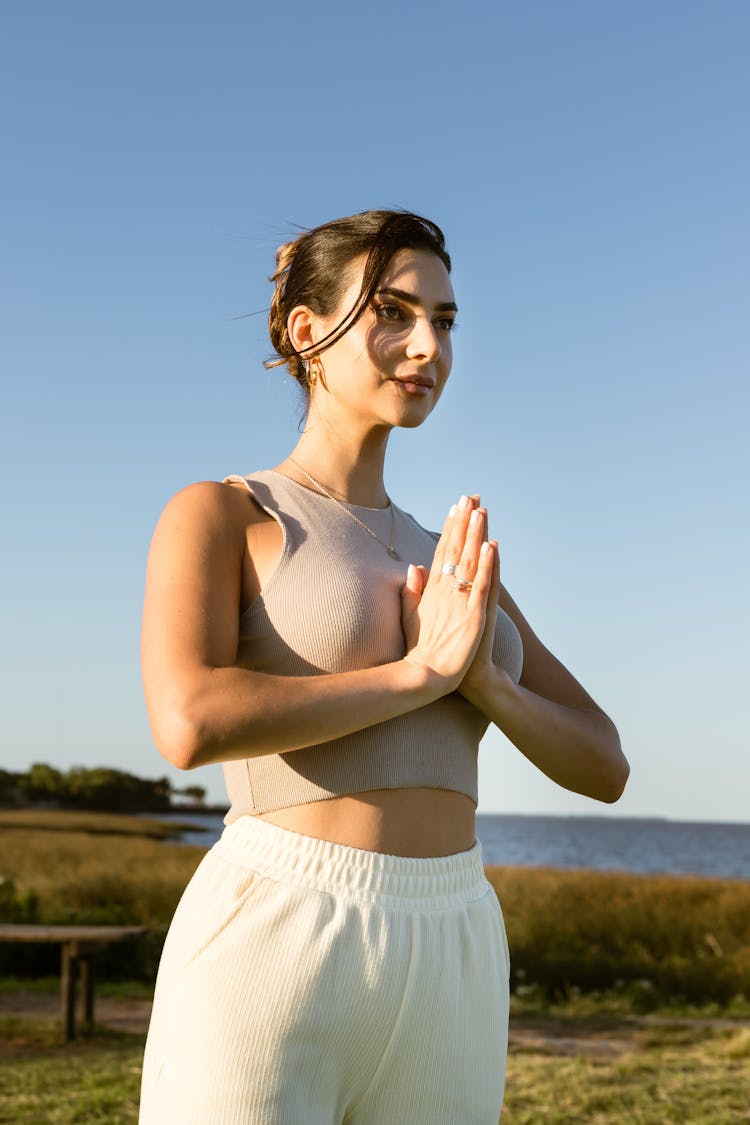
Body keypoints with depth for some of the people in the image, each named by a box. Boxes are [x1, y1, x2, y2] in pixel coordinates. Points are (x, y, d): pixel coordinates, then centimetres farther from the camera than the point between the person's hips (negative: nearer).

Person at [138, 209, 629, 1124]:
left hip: (442, 982, 7)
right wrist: (423, 670, -11)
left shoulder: (445, 566, 19)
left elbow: (602, 767, 14)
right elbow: (190, 726, -20)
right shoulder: (213, 514, 0)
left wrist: (479, 675, -6)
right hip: (267, 972, -6)